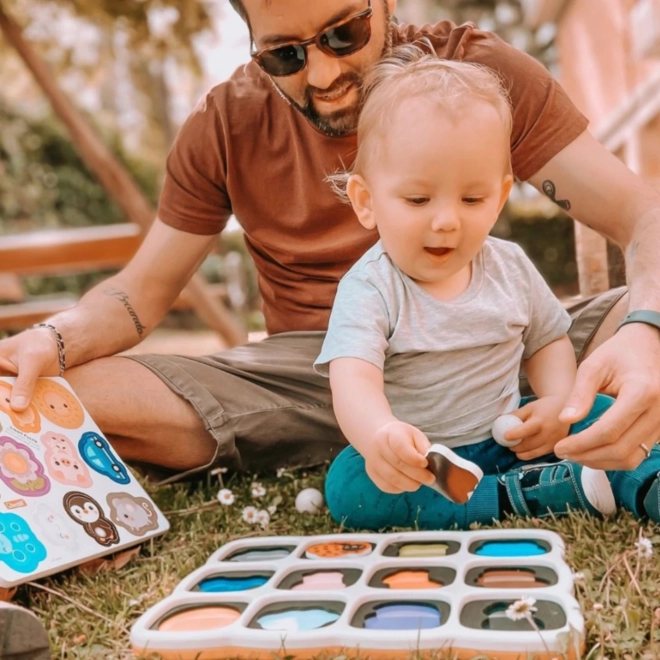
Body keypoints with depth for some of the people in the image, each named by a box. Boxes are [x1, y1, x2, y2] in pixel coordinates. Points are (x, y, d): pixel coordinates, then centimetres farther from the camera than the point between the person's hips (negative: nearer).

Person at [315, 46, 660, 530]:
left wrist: (559, 401, -9)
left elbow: (547, 340, 13)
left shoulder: (509, 267, -1)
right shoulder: (370, 289, -18)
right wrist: (378, 435, -57)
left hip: (508, 439, 4)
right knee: (349, 488, -32)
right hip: (416, 457, -3)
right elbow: (353, 378, -34)